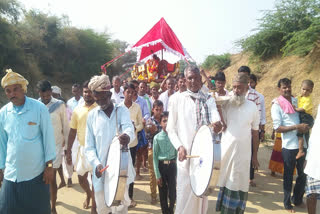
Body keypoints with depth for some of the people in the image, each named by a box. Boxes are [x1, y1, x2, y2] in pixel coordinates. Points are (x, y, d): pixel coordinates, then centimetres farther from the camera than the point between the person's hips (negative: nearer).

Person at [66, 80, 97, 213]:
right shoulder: (77, 110, 4)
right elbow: (72, 131, 8)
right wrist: (69, 151, 6)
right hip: (82, 148, 4)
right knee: (81, 178, 15)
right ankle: (88, 194, 47)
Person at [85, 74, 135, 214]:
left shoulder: (122, 111, 0)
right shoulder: (92, 115, 5)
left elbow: (129, 128, -21)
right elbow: (89, 146, 4)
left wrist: (127, 135, -45)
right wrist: (96, 164, -14)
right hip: (101, 170, 2)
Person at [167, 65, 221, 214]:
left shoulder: (209, 100, 6)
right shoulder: (177, 100, 0)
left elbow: (216, 120, -12)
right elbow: (170, 129, 2)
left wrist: (217, 125, -35)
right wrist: (179, 147, -13)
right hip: (186, 156, -2)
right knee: (185, 194, 4)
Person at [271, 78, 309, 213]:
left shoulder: (296, 101, 10)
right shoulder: (276, 106, -7)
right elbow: (277, 128, -12)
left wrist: (305, 126, 1)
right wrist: (296, 127, -20)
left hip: (302, 144, 5)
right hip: (289, 146, -5)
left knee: (303, 174, 16)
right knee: (288, 176, 9)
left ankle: (297, 199, 36)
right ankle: (287, 203, 26)